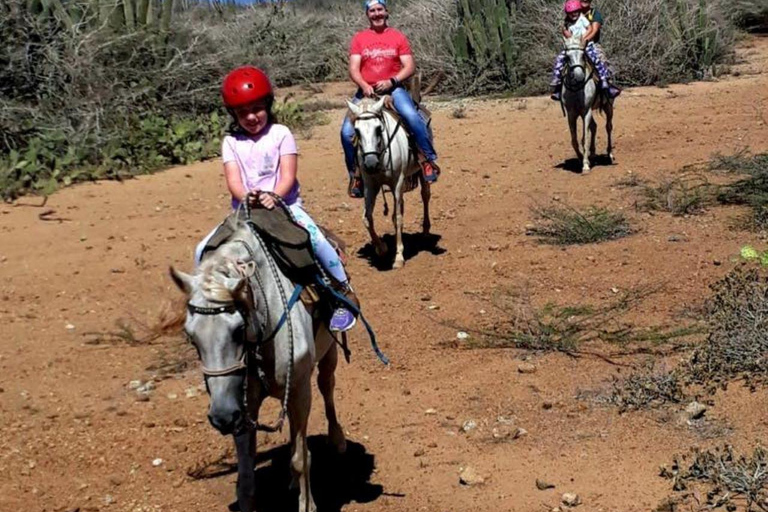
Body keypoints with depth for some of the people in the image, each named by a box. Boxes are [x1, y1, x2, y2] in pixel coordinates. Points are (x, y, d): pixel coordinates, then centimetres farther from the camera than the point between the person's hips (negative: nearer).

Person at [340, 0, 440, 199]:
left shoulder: (398, 37, 6)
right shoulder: (359, 38, 8)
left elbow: (410, 67, -1)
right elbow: (353, 69, 1)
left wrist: (391, 81, -16)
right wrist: (364, 85, -19)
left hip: (393, 88, -1)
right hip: (367, 91, 2)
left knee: (412, 116, -30)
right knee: (347, 131, -15)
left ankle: (429, 160, -16)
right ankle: (355, 174, 3)